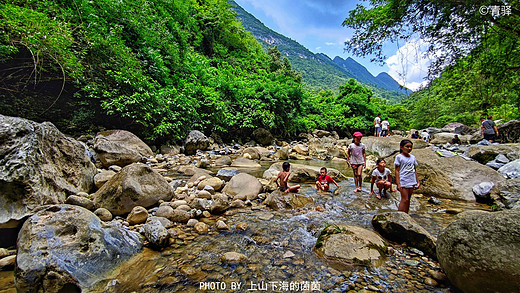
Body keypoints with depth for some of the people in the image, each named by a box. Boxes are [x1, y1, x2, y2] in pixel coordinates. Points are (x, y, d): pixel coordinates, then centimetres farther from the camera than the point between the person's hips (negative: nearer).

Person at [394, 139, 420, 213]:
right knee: (405, 200, -6)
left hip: (412, 182, 6)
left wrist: (418, 182, 15)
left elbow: (415, 170, 18)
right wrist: (398, 184, -12)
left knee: (408, 200, 10)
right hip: (403, 182, -6)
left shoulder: (413, 157, 12)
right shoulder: (399, 157, -5)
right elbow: (397, 171, -7)